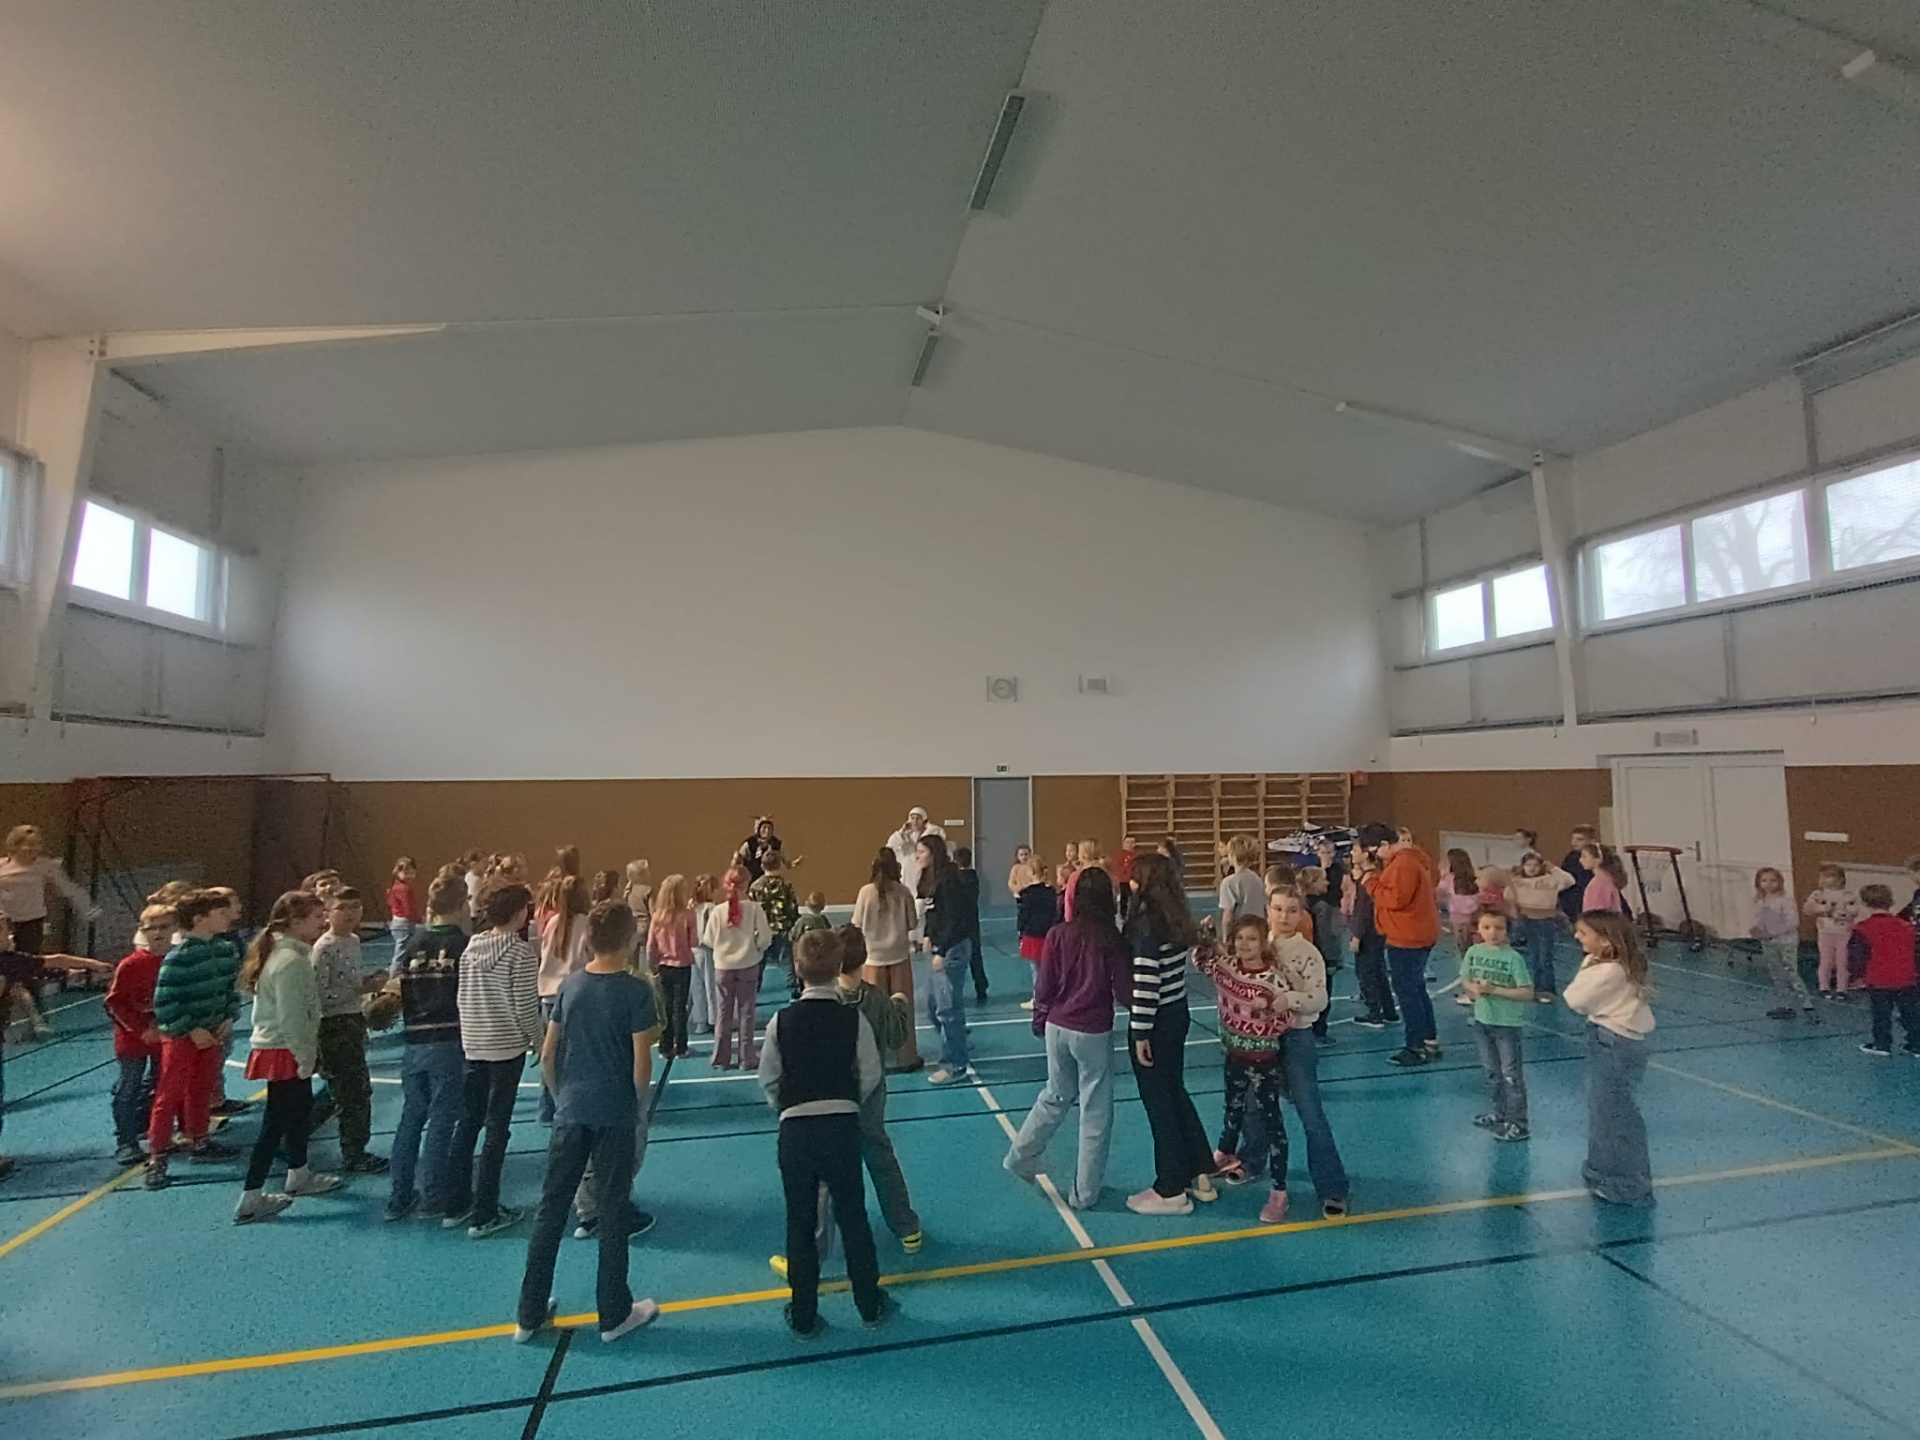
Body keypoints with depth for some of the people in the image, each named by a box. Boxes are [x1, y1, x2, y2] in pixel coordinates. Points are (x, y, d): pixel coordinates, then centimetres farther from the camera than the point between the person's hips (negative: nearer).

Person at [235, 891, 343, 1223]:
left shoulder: (292, 952, 8)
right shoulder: (290, 961, -24)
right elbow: (291, 1017, -25)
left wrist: (308, 1052, 17)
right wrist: (306, 1057, -17)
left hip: (286, 1049, 11)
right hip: (285, 1053, -11)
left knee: (300, 1110, 22)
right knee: (276, 1122, 0)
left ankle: (299, 1176, 38)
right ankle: (250, 1200, 11)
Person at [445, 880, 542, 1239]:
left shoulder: (470, 948, 2)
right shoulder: (521, 952, -17)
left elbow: (461, 998, 7)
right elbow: (525, 1007, -16)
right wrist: (540, 1040, -1)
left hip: (473, 1045, 6)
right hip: (507, 1048, -6)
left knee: (466, 1124, 17)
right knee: (497, 1130, 4)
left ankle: (456, 1206, 28)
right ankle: (484, 1215, 12)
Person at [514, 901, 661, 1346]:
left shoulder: (570, 984, 0)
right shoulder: (636, 990, -15)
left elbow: (547, 1053, 5)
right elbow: (642, 1063, -15)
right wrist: (640, 1105, 2)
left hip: (570, 1112, 4)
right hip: (614, 1114, -4)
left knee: (550, 1209, 15)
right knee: (613, 1212, 9)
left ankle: (530, 1314, 27)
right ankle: (614, 1314, 22)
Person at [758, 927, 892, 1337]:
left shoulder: (782, 1021, -8)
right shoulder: (854, 1018, -10)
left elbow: (768, 1079, 1)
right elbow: (871, 1076, -3)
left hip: (795, 1129, 0)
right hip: (843, 1124, 0)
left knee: (800, 1224, 15)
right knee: (853, 1216, 16)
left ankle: (803, 1316, 28)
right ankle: (870, 1306, 30)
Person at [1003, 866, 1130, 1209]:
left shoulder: (1058, 934, -9)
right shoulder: (1112, 940, -15)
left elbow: (1044, 987, -3)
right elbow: (1125, 993, -11)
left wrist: (1040, 1020, 13)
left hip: (1058, 1028, 3)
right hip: (1094, 1033, -3)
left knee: (1055, 1097, 26)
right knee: (1096, 1113, 12)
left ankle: (1021, 1156, 33)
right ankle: (1085, 1191, 22)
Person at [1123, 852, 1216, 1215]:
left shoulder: (1146, 923, -22)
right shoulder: (1176, 917, 3)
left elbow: (1145, 983, -24)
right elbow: (1181, 961, 9)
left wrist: (1141, 1033, -18)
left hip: (1156, 1022, -8)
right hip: (1178, 1013, 8)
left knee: (1159, 1103, 6)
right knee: (1175, 1094, 22)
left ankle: (1171, 1192, 19)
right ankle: (1201, 1175, 33)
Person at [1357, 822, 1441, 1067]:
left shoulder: (1404, 864, -21)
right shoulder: (1411, 856, 12)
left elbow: (1395, 898, -26)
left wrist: (1371, 882, -15)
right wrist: (1376, 877, 0)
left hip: (1407, 938, -11)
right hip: (1416, 935, 11)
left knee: (1406, 991, -3)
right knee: (1416, 988, 19)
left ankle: (1417, 1047, 4)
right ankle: (1430, 1040, 29)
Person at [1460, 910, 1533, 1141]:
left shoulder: (1513, 958, -16)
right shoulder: (1474, 952, -2)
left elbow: (1527, 992, -17)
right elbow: (1464, 982, 8)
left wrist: (1495, 989, -23)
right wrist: (1473, 988, -14)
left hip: (1509, 1024, -5)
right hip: (1482, 1021, 5)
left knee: (1511, 1075, 2)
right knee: (1491, 1072, 19)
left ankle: (1517, 1123, 13)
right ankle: (1500, 1111, 36)